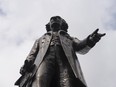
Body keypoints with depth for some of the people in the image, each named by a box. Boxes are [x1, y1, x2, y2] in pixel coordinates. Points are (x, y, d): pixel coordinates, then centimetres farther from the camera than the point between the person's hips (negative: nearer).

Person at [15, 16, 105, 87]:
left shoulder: (70, 38, 40)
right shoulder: (41, 39, 42)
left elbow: (80, 47, 19)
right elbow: (33, 54, 26)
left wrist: (90, 40, -6)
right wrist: (26, 65, 2)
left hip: (65, 59, 0)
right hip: (44, 59, 0)